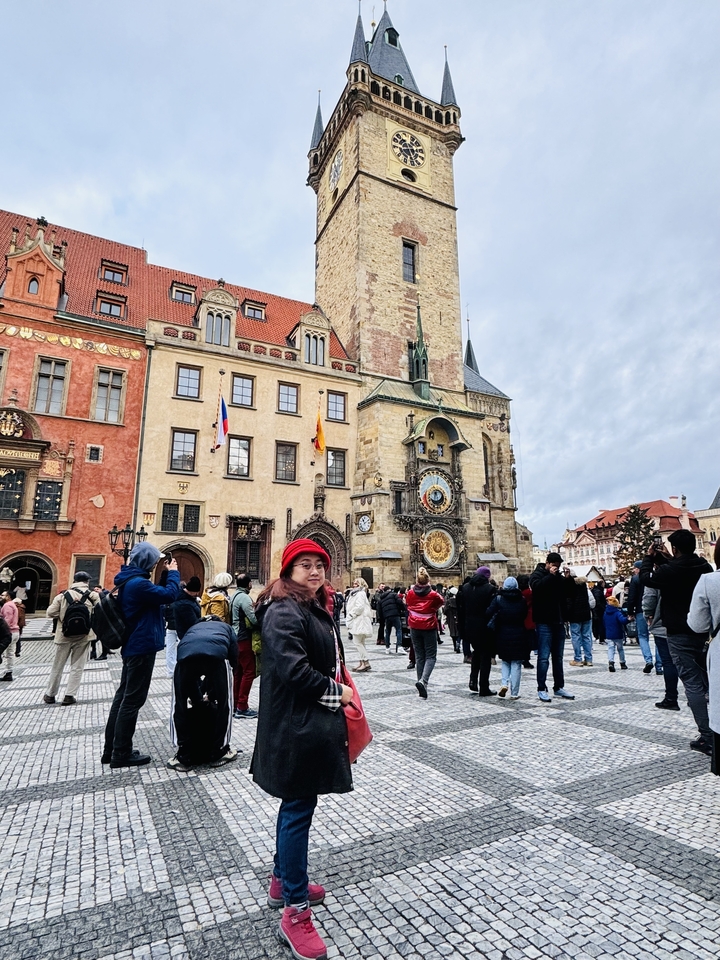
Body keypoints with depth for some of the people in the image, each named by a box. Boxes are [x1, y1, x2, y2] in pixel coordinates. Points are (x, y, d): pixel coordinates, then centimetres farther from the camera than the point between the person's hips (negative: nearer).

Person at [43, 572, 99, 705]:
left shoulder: (63, 595, -1)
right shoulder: (93, 595, -6)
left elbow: (50, 612, -2)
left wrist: (63, 613, 13)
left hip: (64, 636, 2)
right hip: (83, 637, -1)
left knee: (57, 666, 15)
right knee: (77, 667, 7)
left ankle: (50, 695, 26)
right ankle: (69, 696, 6)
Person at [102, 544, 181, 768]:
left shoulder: (130, 580, 8)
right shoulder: (138, 583, -24)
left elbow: (154, 592, 17)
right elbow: (170, 594, -24)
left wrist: (164, 573, 8)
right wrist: (173, 572, -9)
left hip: (133, 646, 11)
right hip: (142, 647, -11)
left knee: (124, 696, 16)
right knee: (133, 700, -1)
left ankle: (111, 749, 25)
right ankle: (121, 754, 9)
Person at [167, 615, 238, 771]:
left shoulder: (192, 628, 43)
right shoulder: (226, 627, 39)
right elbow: (234, 660, 28)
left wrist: (198, 698, 52)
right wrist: (211, 694, 39)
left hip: (186, 654, 2)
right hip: (217, 653, -1)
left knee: (180, 706, 21)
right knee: (223, 704, 20)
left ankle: (184, 758, 27)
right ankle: (219, 753, 30)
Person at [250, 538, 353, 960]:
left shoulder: (316, 608, 10)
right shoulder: (283, 612, -20)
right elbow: (292, 670, -28)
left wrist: (338, 690, 4)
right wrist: (336, 692, -17)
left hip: (315, 723, 10)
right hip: (296, 727, -10)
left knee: (298, 804, 22)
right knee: (299, 809, 2)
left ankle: (283, 880, 40)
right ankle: (295, 911, 18)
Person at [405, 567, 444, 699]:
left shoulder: (410, 593, -7)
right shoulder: (433, 595, -14)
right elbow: (440, 602, 7)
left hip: (415, 627, 3)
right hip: (429, 627, -3)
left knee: (419, 656, 12)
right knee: (431, 656, 3)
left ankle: (422, 685, 14)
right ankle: (423, 681, -19)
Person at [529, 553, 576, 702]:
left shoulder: (559, 576, 14)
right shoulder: (538, 574, -4)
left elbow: (570, 593, 11)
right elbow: (536, 587, -24)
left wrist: (568, 579, -5)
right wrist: (551, 575, -21)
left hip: (559, 621, 7)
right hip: (544, 622, -7)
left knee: (558, 657, 14)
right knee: (544, 657, -4)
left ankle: (559, 687, 24)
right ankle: (541, 689, 3)